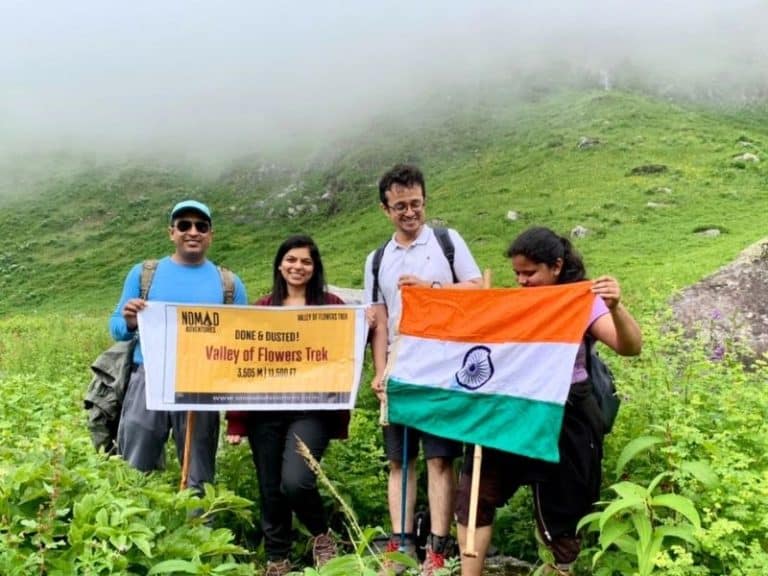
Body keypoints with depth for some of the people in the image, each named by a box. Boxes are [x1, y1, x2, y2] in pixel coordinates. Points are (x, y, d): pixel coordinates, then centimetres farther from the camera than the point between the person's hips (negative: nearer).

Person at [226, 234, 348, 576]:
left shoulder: (331, 306, 6)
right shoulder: (261, 309, 10)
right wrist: (236, 420, 3)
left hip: (311, 410, -3)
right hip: (265, 410, 3)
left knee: (295, 481, -18)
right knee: (270, 489, 8)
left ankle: (322, 535, 13)